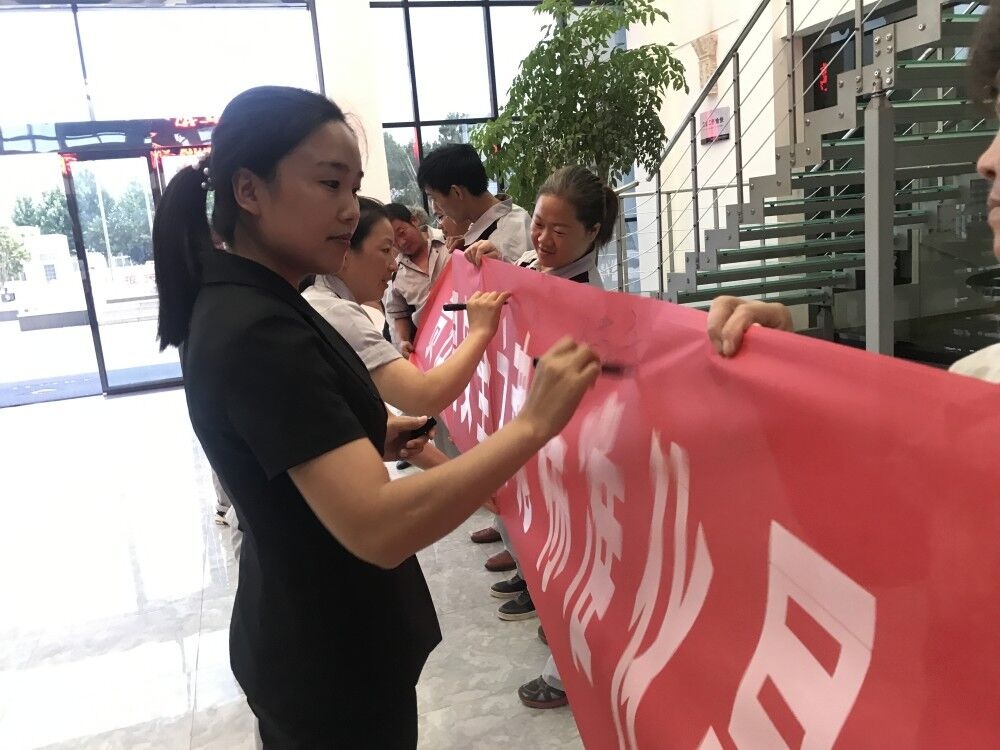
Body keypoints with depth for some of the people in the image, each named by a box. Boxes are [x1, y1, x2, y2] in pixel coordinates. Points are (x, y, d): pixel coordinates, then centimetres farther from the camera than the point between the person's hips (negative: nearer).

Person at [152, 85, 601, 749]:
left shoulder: (241, 305, 2)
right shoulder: (258, 334, -29)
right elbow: (378, 528, -37)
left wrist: (368, 440, 3)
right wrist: (534, 425, -36)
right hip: (332, 664, -9)